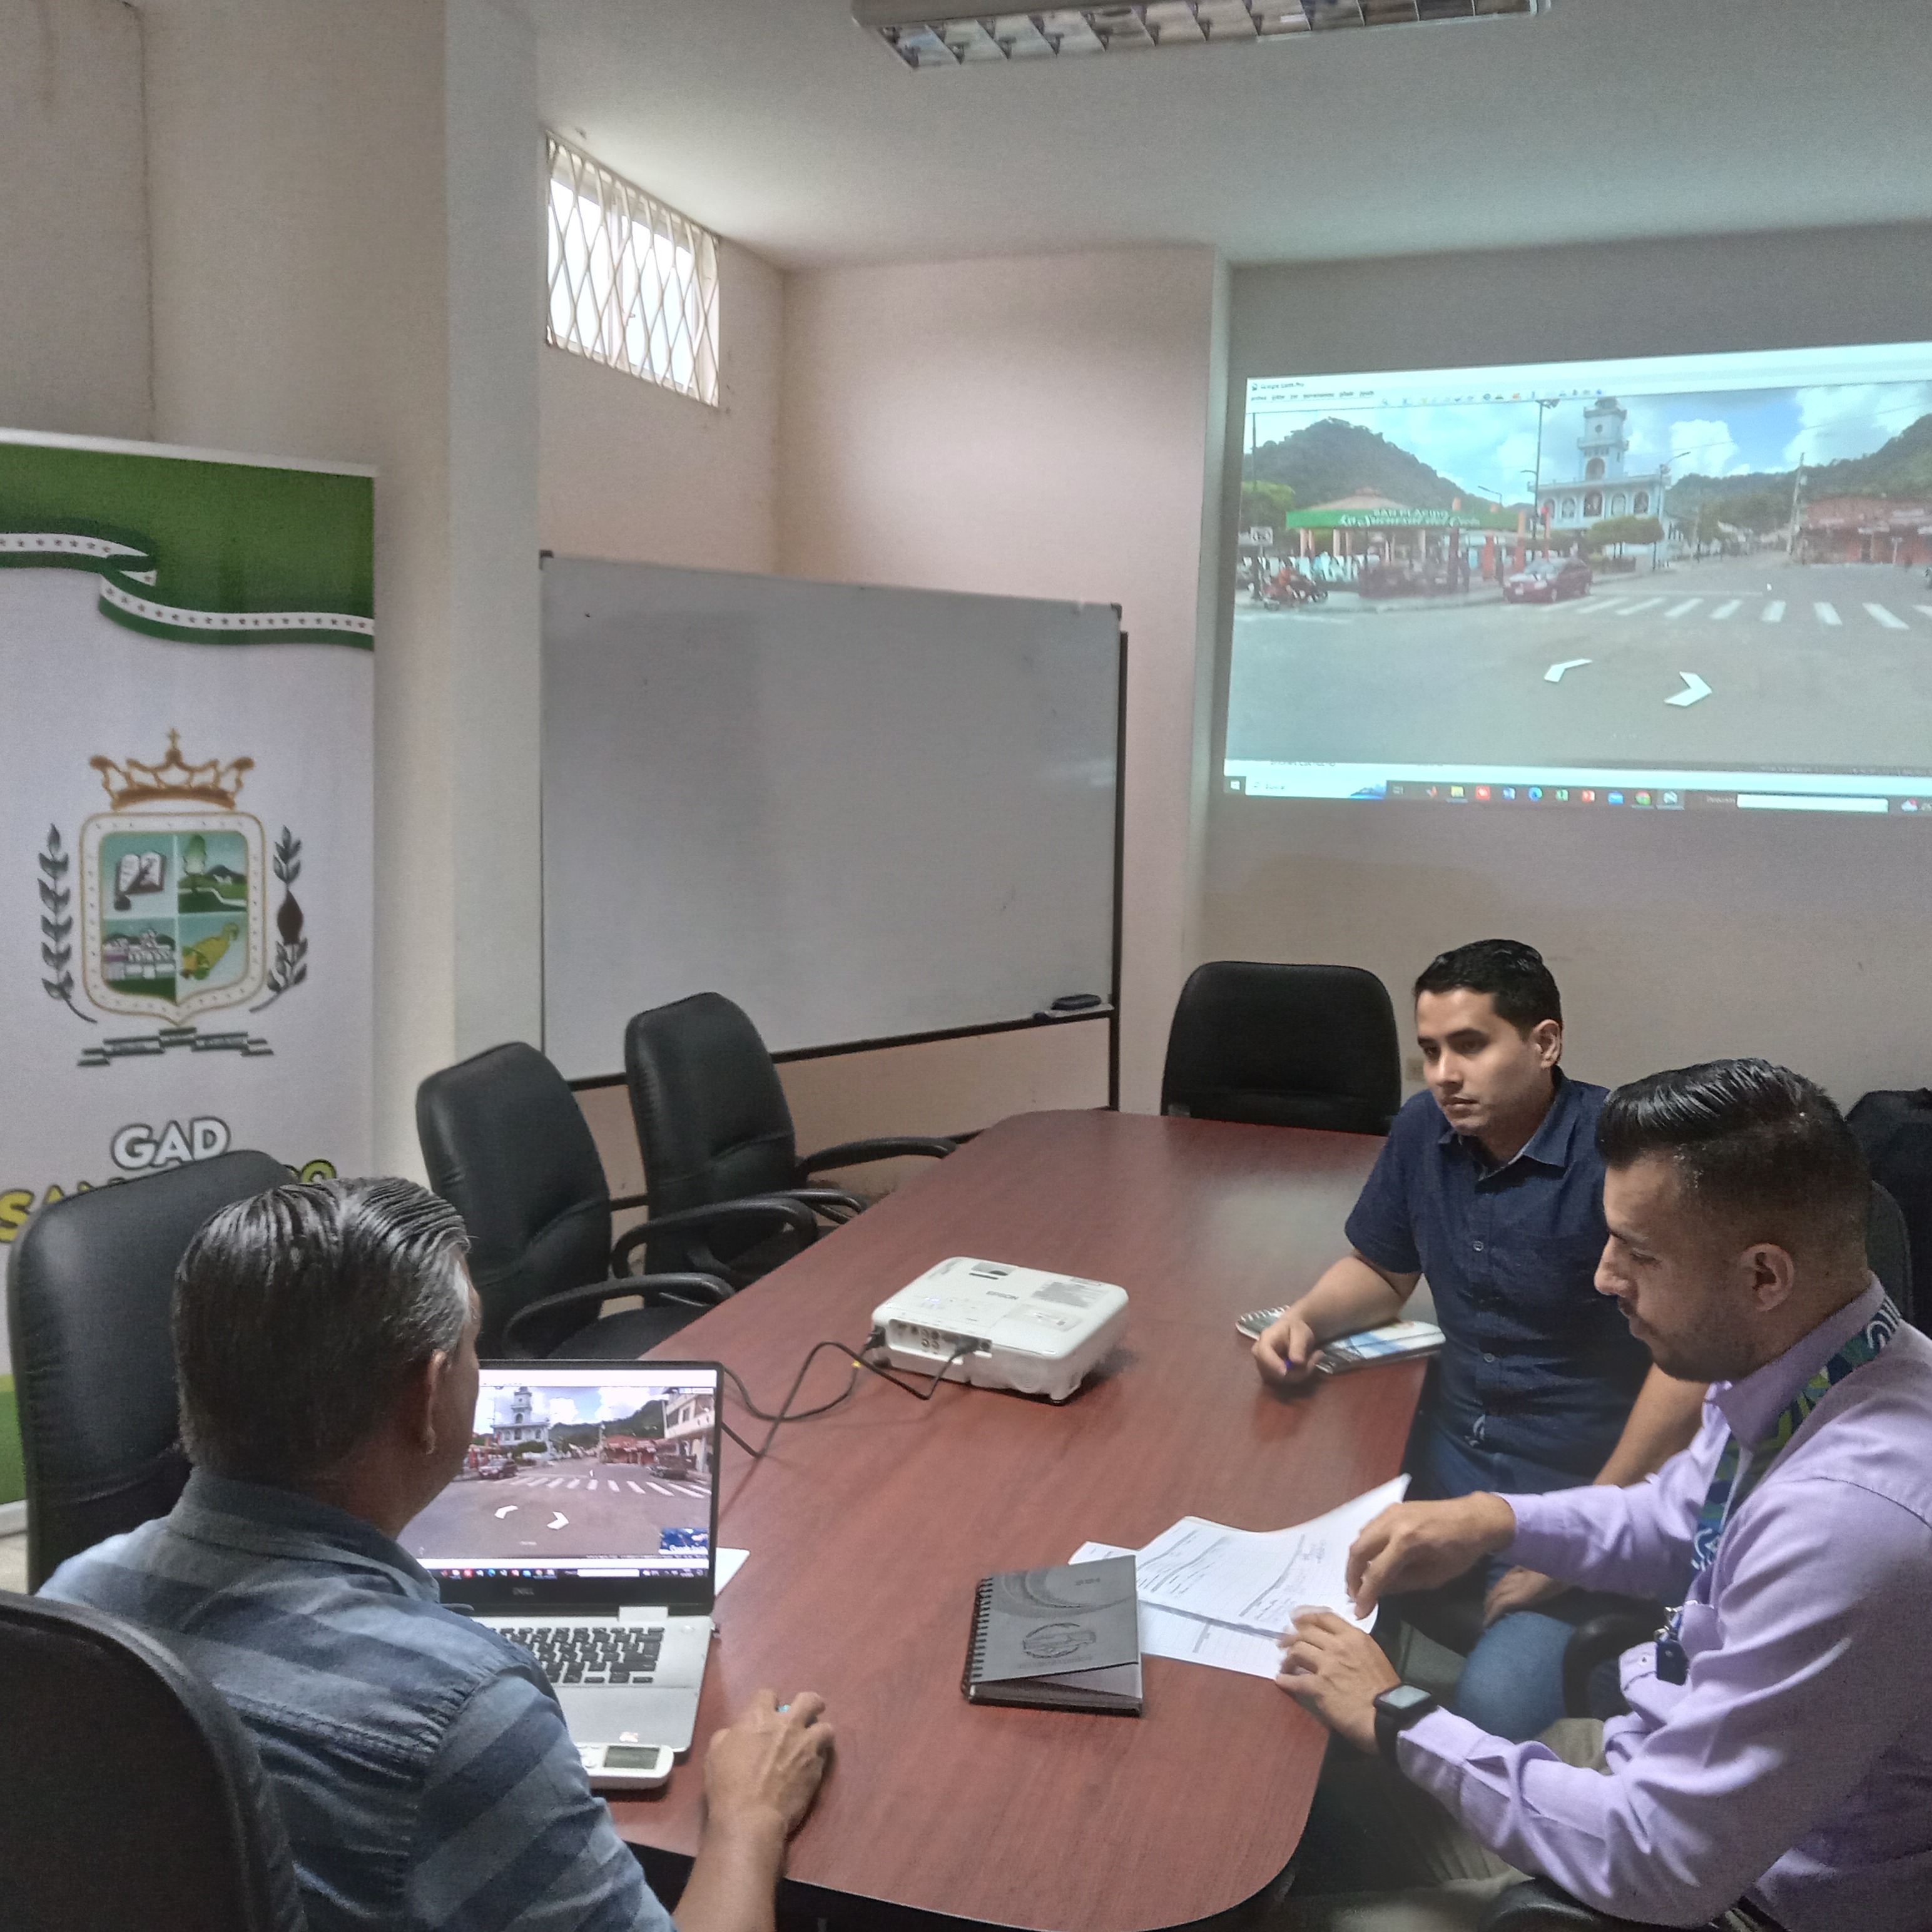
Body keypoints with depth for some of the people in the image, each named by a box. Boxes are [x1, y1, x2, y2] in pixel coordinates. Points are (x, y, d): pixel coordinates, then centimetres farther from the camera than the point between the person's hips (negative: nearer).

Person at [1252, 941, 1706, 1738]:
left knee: (1494, 1707, -23)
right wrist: (1305, 1319, -4)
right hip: (1445, 1458, 6)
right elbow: (1381, 1270, 18)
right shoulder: (1424, 1130, 2)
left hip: (1584, 1482, -6)